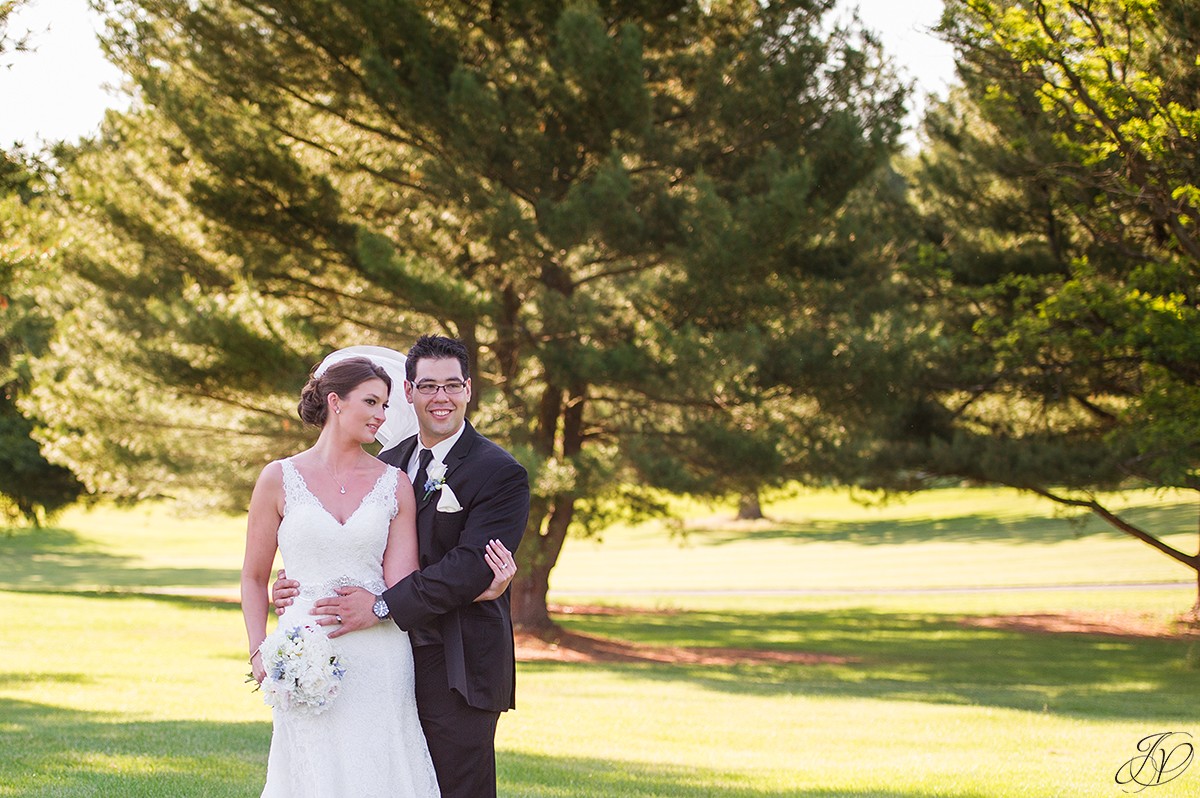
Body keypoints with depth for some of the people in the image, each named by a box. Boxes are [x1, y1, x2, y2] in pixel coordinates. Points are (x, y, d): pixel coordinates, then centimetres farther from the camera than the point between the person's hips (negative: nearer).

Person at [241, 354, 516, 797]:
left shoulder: (394, 484, 6)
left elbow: (401, 586, 0)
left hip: (378, 662, 1)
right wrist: (259, 651, -3)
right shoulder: (280, 479, 3)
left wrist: (484, 589, -10)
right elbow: (254, 577, 9)